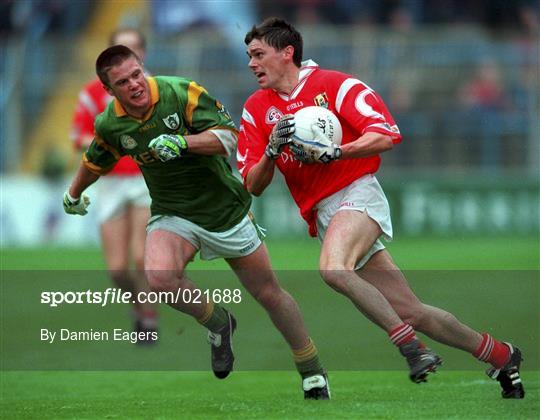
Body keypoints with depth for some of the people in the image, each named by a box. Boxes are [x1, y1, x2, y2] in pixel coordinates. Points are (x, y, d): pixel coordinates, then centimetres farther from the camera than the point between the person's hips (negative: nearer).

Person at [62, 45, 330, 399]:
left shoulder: (182, 93, -18)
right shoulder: (110, 124, -6)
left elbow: (229, 136, -21)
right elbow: (95, 162, 16)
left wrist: (182, 142, -36)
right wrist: (74, 194, 33)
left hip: (225, 208, -2)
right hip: (173, 215, 2)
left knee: (270, 293, 5)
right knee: (158, 277, -29)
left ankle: (313, 374, 25)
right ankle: (218, 325, 0)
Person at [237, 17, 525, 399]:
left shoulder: (334, 85, -4)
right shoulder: (256, 109, 11)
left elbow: (386, 135, -12)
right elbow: (253, 186, 7)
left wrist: (333, 153, -23)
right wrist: (271, 150, -12)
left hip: (357, 194, -6)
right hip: (322, 217, 6)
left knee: (333, 270, -36)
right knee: (409, 312, 2)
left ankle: (411, 346, -27)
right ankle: (500, 355, 16)